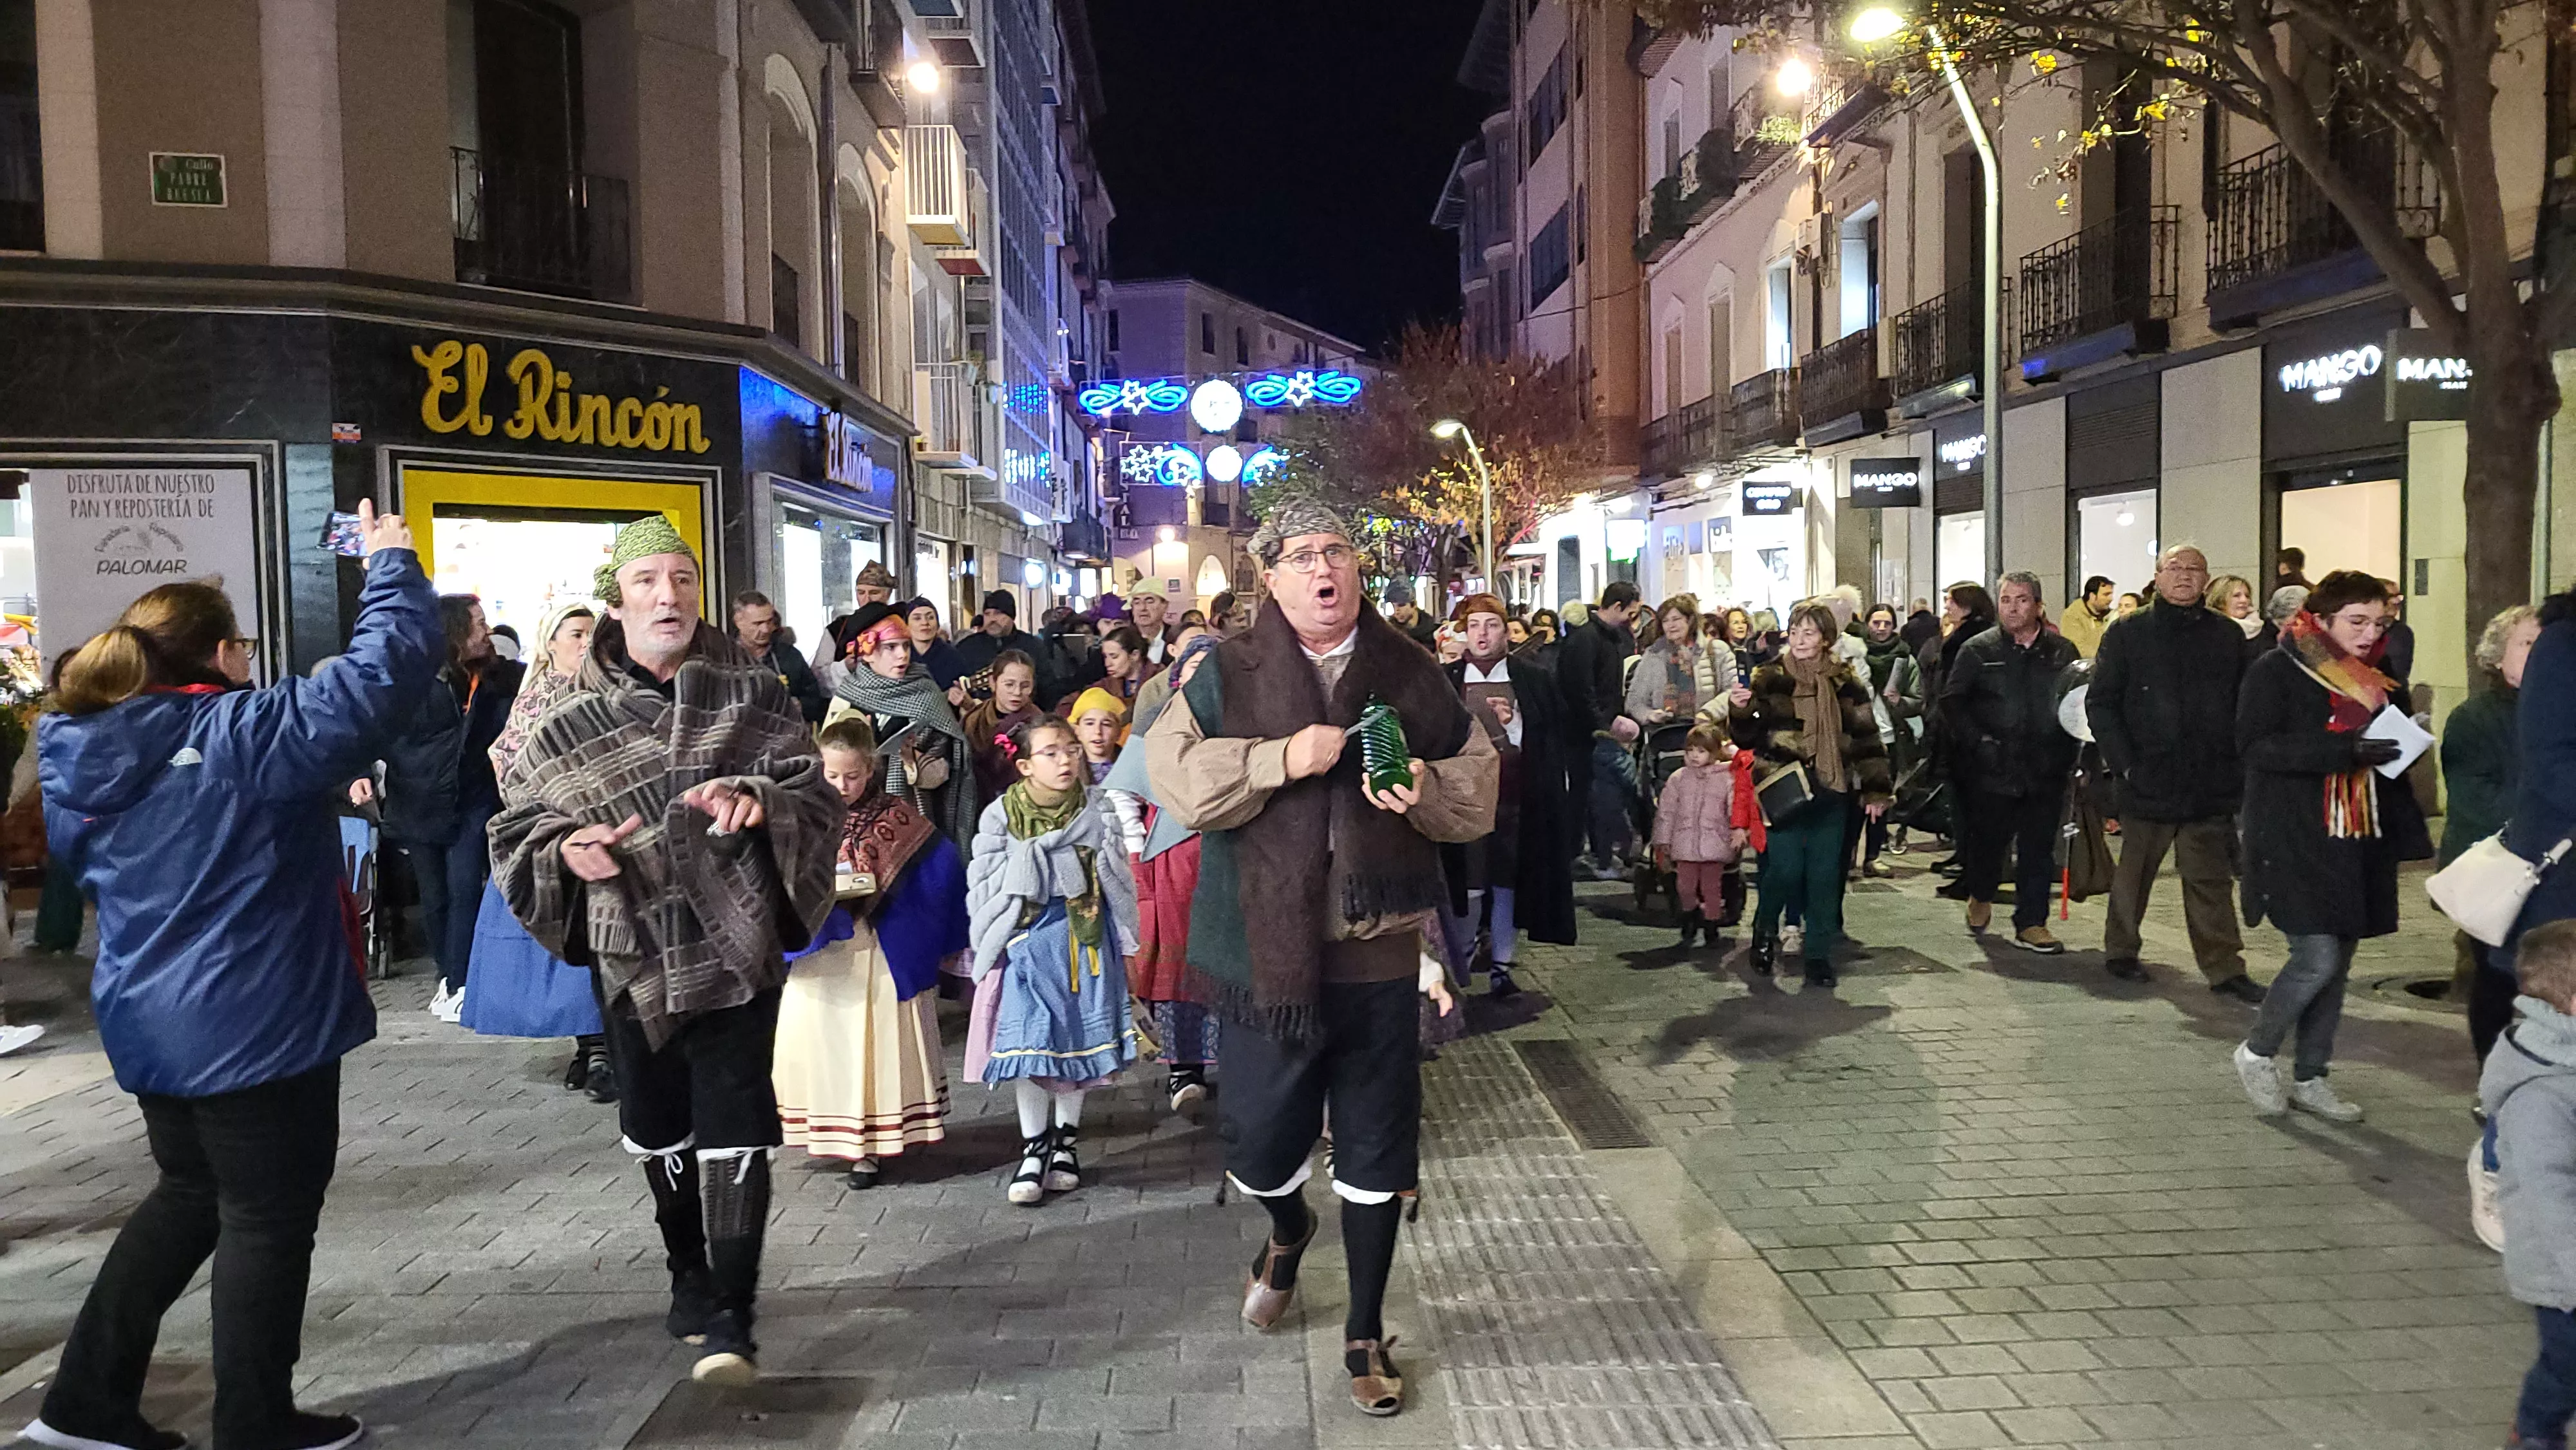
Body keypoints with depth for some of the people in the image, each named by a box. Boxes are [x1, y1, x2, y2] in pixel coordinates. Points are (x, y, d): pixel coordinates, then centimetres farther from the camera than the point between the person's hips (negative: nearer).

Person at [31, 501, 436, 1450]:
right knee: (268, 1218, 7)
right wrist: (391, 563, -8)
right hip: (255, 1024, -8)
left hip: (149, 1018, 8)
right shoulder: (244, 734, -19)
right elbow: (390, 667, -23)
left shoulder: (78, 757, 4)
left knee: (190, 1195, 24)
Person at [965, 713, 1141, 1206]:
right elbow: (986, 886, -5)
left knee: (1078, 1041, 6)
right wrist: (1033, 861, -12)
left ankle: (1066, 1142, 22)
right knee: (1031, 1043, -7)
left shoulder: (1096, 810, 2)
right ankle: (1034, 1148, 7)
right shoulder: (1001, 815, -1)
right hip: (1028, 940, -1)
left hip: (1085, 940, 2)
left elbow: (1119, 882, 4)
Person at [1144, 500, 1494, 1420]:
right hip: (1268, 952, -1)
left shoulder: (1411, 673, 5)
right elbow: (1171, 775, -11)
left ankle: (1365, 1334, 29)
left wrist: (1427, 790, -14)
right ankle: (1289, 1229, 45)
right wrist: (1281, 758, -21)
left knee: (1375, 1150, 9)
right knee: (1260, 1143, 7)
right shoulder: (1228, 674, -1)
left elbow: (1479, 786, 8)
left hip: (1379, 951, 1)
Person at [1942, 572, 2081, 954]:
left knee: (2039, 849, 4)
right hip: (1992, 770, -1)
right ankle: (1981, 895, 38)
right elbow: (1951, 702, 0)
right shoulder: (1978, 649, 1)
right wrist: (1978, 740, -11)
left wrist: (2066, 752, -9)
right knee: (1987, 840, 10)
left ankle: (2031, 923, 14)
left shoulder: (2062, 651, 6)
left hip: (2045, 770, 1)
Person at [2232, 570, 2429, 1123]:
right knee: (2317, 958, -12)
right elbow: (2256, 744, -18)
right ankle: (2256, 1053, 11)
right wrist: (2344, 749, -25)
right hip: (2296, 844, -7)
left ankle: (2309, 1078, 22)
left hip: (2358, 848, 7)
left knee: (2337, 964, 9)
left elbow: (2392, 754, 24)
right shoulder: (2276, 672, -6)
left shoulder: (2378, 682, 13)